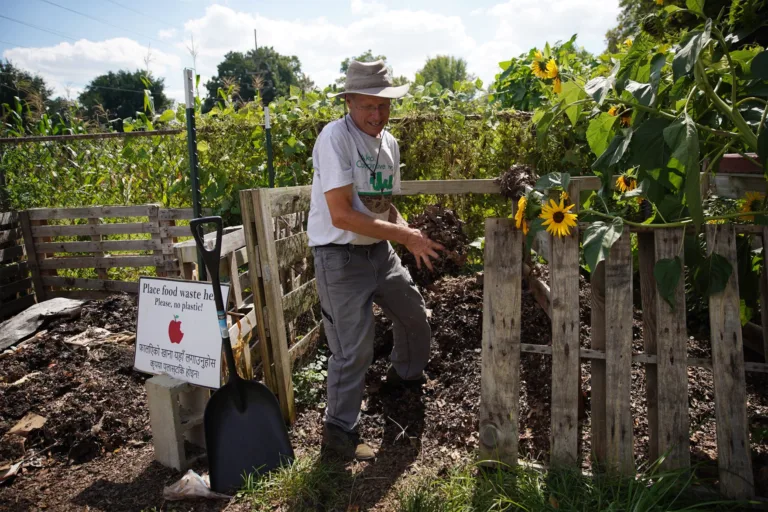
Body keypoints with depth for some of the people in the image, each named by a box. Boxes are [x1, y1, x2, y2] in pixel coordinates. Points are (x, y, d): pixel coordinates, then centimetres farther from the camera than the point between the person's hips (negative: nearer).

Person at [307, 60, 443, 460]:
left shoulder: (389, 143, 6)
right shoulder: (335, 137, -19)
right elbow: (341, 215, -25)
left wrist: (408, 234, -8)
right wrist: (404, 235, -22)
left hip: (379, 250, 8)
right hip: (340, 258, -8)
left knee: (415, 317, 21)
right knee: (354, 350, -4)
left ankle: (406, 376, 52)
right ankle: (339, 435, 18)